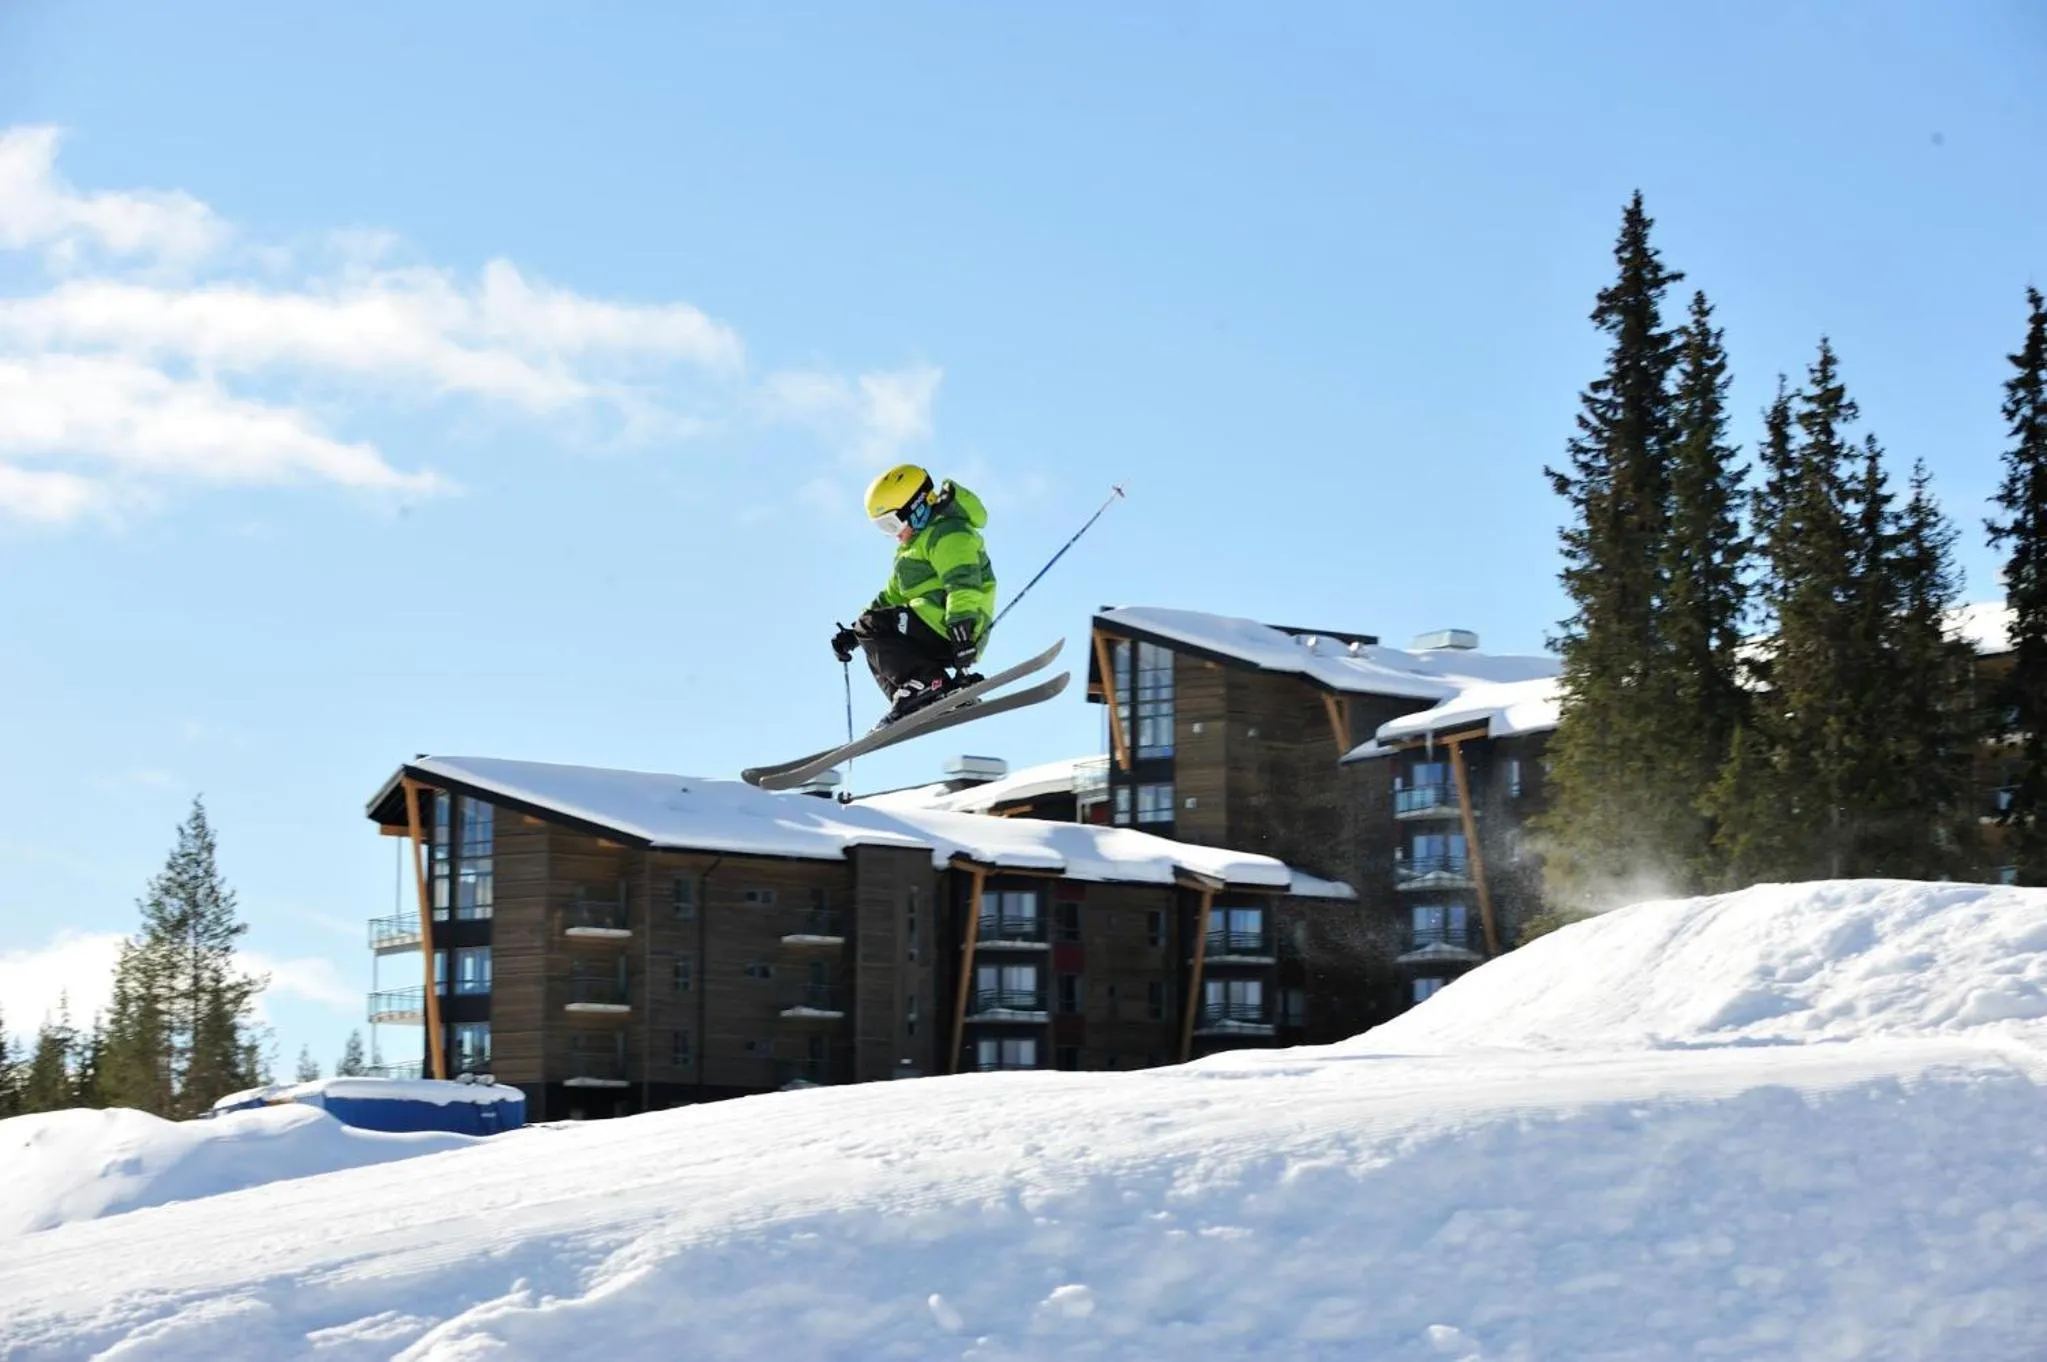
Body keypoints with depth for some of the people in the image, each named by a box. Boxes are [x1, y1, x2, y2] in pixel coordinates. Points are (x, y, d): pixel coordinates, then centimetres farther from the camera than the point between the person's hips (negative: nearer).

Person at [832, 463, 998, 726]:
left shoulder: (946, 532, -7)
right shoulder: (914, 544, 27)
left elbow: (963, 585, -22)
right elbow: (892, 597, 27)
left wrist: (961, 631, -36)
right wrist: (852, 635, 16)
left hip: (953, 628, -11)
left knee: (872, 626, -18)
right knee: (880, 654, 21)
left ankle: (929, 684, -29)